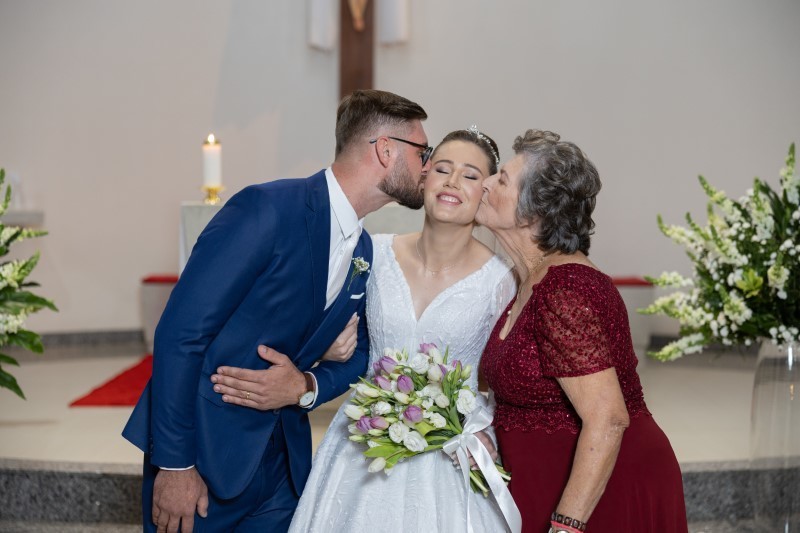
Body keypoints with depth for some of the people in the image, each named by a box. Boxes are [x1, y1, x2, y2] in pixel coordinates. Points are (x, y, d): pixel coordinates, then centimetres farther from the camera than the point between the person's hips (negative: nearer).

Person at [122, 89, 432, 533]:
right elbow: (180, 333, -20)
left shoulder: (364, 253, 6)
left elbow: (357, 355, 14)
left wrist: (306, 386, -9)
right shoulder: (267, 209, -18)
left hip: (283, 459, 7)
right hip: (204, 449, -7)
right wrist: (174, 465, -19)